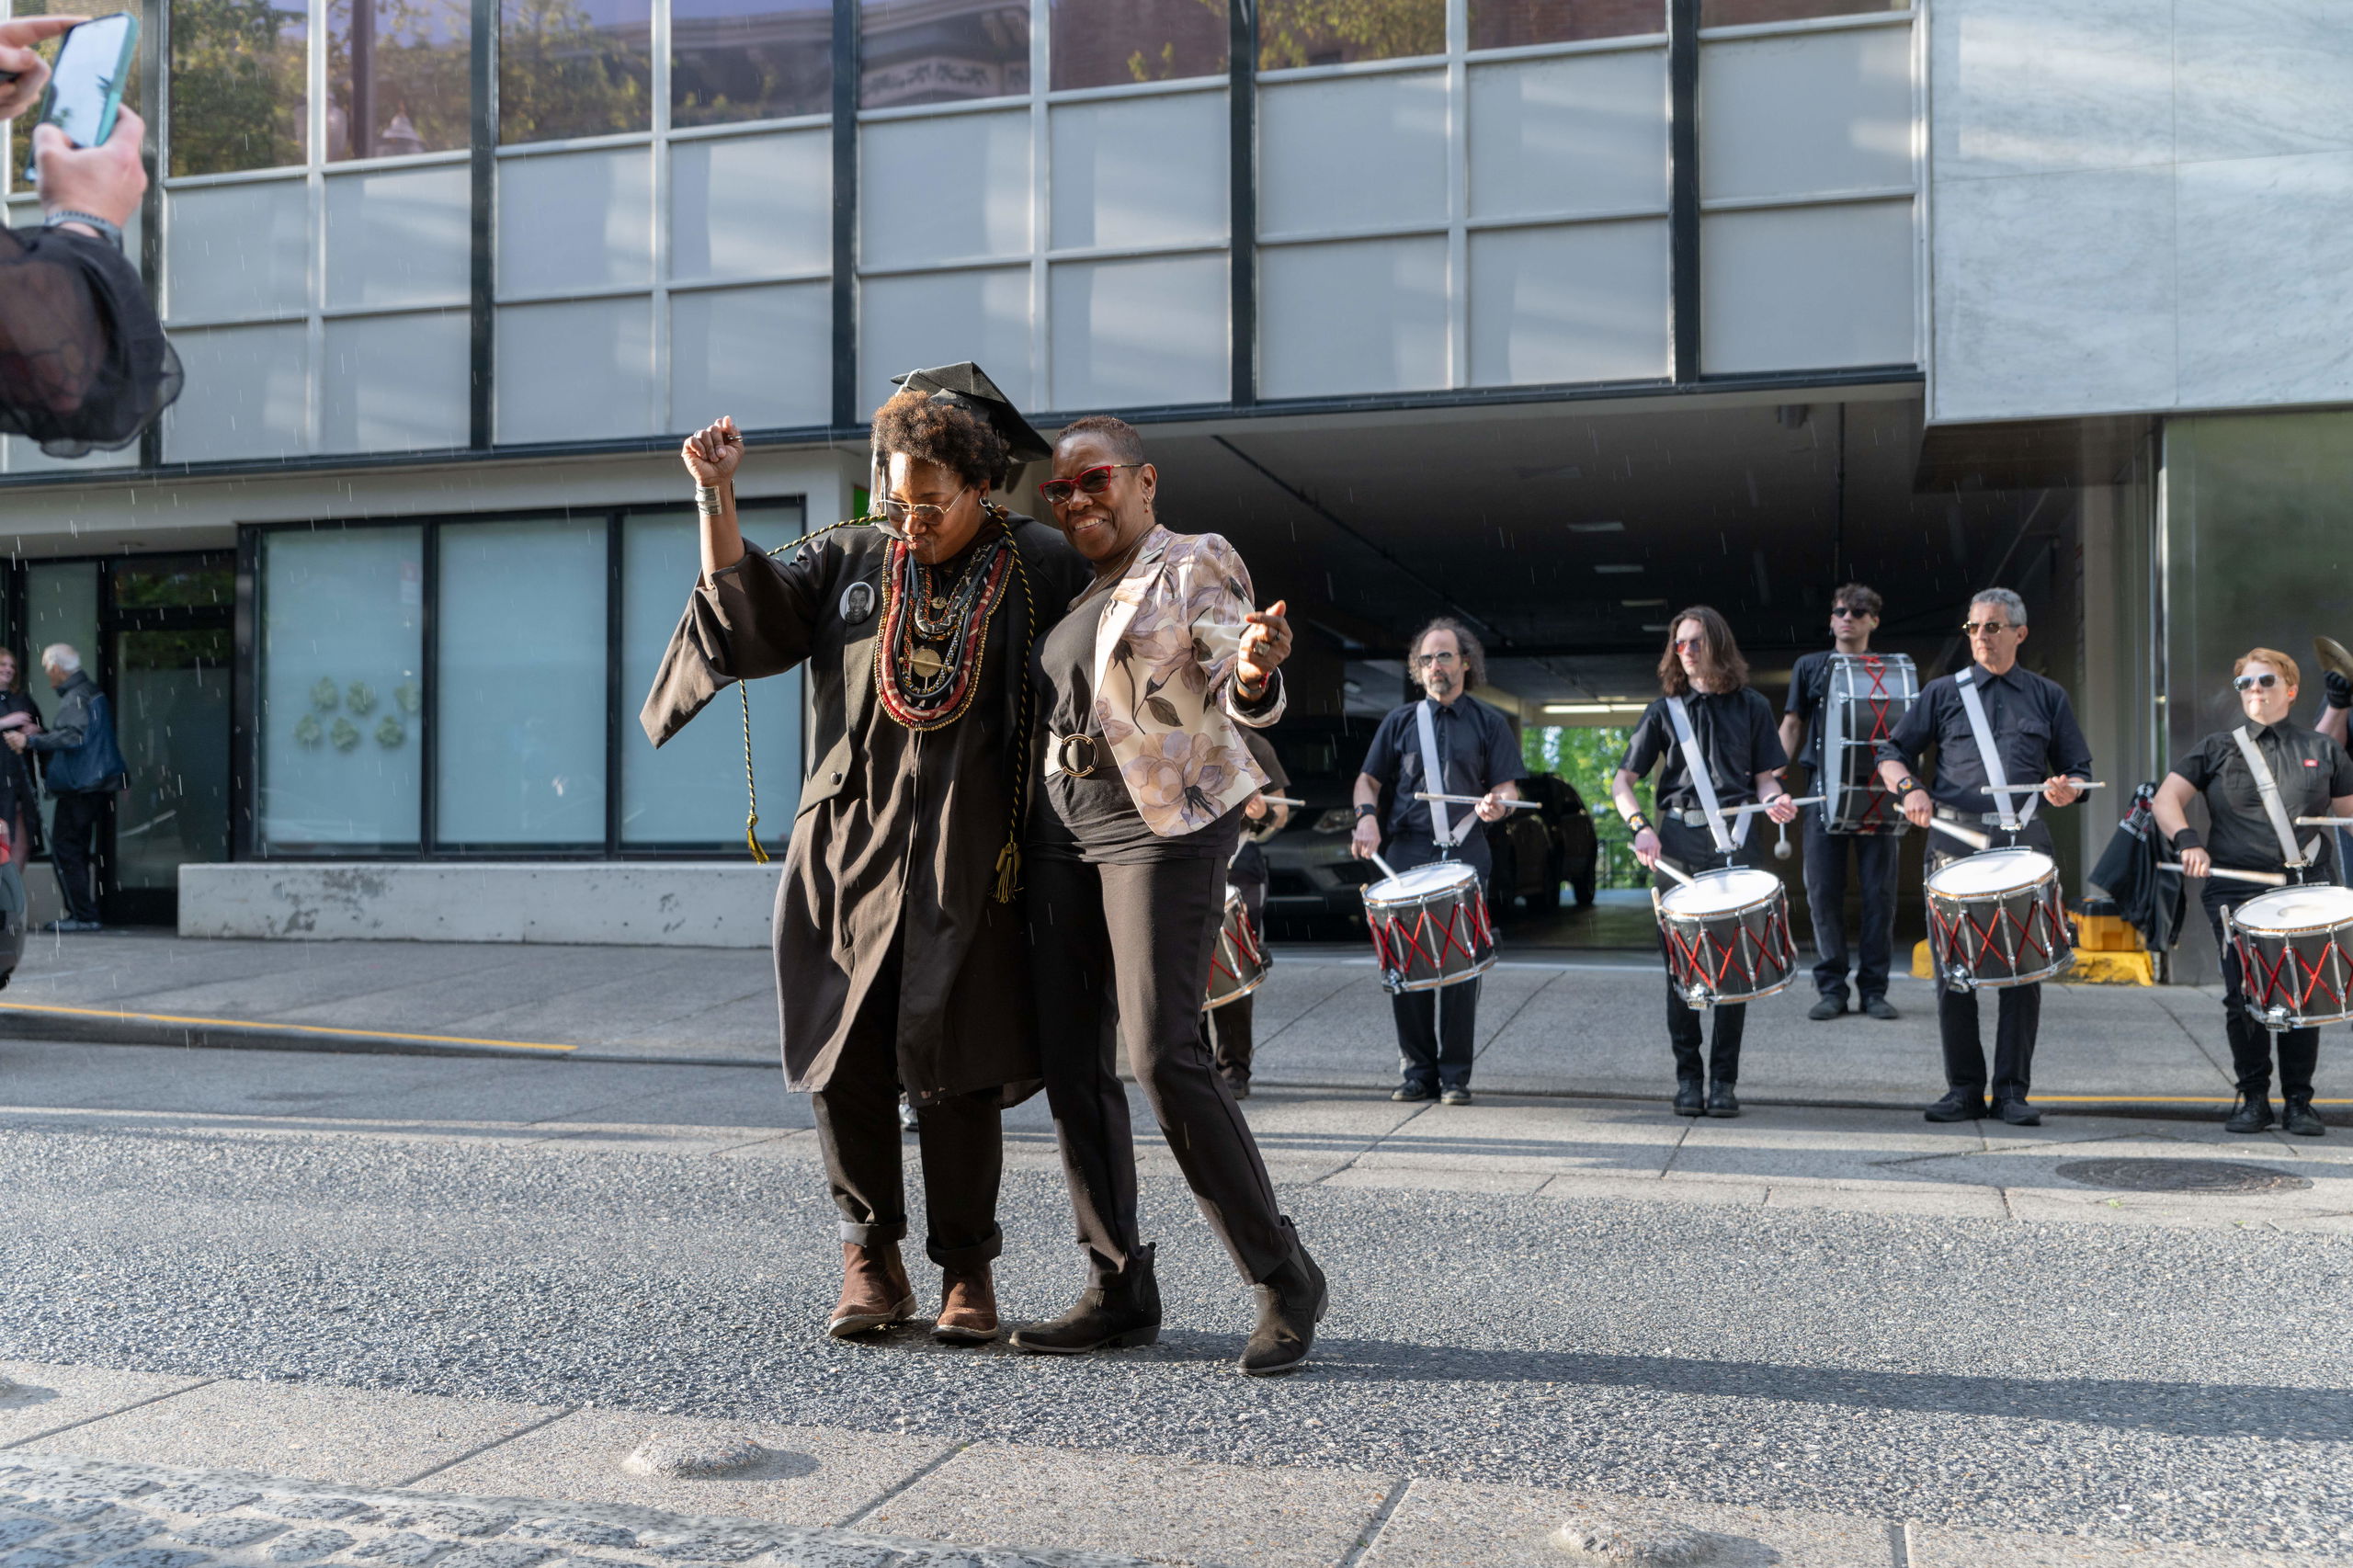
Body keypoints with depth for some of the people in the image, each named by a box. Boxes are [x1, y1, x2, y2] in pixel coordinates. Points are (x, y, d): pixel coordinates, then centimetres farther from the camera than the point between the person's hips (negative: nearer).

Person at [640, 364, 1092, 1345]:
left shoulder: (1042, 571, 3)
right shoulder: (848, 561, 10)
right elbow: (749, 617, 1)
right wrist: (716, 498, -6)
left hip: (966, 866, -2)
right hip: (851, 854, 3)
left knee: (954, 1073, -1)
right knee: (844, 1063, 1)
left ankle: (966, 1270, 15)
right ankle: (870, 1259, 19)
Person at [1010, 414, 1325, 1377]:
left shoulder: (1193, 567, -1)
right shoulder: (1071, 594, 19)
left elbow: (1234, 694, -13)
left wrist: (1254, 676, -34)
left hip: (1161, 826, -7)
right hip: (1063, 829, 8)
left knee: (1163, 1055, -16)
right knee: (1071, 1061, 3)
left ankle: (1283, 1279, -3)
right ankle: (1119, 1291, 12)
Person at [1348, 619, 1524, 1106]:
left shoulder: (1488, 722, 11)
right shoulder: (1401, 721, 15)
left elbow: (1507, 787, 6)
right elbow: (1369, 779, 14)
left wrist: (1496, 804, -16)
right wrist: (1367, 818, -5)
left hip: (1465, 856, -1)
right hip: (1405, 855, 2)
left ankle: (1455, 1075, 5)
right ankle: (1416, 1071, 11)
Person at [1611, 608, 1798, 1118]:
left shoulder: (1751, 706, 9)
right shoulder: (1665, 710, 8)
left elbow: (1765, 776, 11)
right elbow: (1623, 780, 6)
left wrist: (1774, 800, -12)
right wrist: (1640, 827, -11)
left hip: (1735, 843, 0)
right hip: (1677, 843, 0)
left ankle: (1724, 1080, 7)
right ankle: (1688, 1077, 11)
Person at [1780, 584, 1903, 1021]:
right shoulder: (1810, 667, 14)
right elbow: (1792, 724, 13)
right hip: (1825, 791, 0)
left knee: (1879, 891, -1)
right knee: (1824, 891, -3)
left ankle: (1874, 989, 5)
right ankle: (1832, 988, 3)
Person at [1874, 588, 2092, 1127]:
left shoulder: (2048, 697, 14)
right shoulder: (1944, 693, 11)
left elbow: (2079, 771, 14)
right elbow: (1892, 753, 10)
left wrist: (2065, 790, -9)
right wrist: (1909, 788, -10)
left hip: (2024, 844, 0)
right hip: (1955, 842, 0)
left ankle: (2012, 1091, 8)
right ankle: (1964, 1088, 9)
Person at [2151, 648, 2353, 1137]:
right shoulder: (2218, 749, 10)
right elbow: (2167, 798, 2)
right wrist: (2187, 840, -17)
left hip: (2304, 891, 1)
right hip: (2235, 891, -1)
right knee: (2243, 997, -4)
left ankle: (2298, 1102, 11)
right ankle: (2253, 1097, 10)